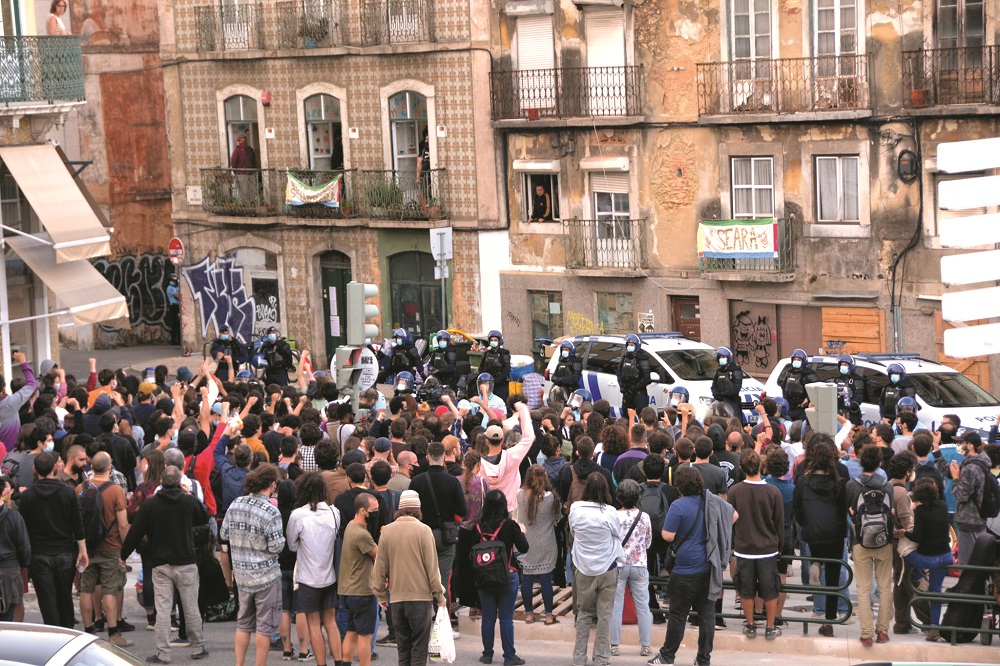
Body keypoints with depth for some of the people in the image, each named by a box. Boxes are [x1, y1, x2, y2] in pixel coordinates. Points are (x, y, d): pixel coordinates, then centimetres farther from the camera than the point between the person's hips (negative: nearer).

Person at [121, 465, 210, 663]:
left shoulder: (149, 505, -6)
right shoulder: (189, 501, -6)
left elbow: (135, 533, -2)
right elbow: (204, 519, 14)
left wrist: (123, 555, 11)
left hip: (160, 565, 0)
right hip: (186, 563, 0)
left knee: (162, 610, 1)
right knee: (191, 608, 10)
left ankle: (163, 654, 0)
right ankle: (198, 649, 18)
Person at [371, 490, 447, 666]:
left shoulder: (387, 531, 1)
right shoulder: (423, 530, -8)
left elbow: (380, 566, 5)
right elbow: (432, 566, -8)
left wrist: (381, 595, 16)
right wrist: (439, 596, 1)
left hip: (397, 598, 3)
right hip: (421, 596, -3)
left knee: (403, 647, 11)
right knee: (419, 646, 2)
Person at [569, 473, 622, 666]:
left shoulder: (575, 510, -10)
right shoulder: (610, 513, -17)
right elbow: (618, 536, -1)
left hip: (584, 570, 2)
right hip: (607, 569, -2)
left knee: (584, 613, 15)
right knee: (605, 615, 7)